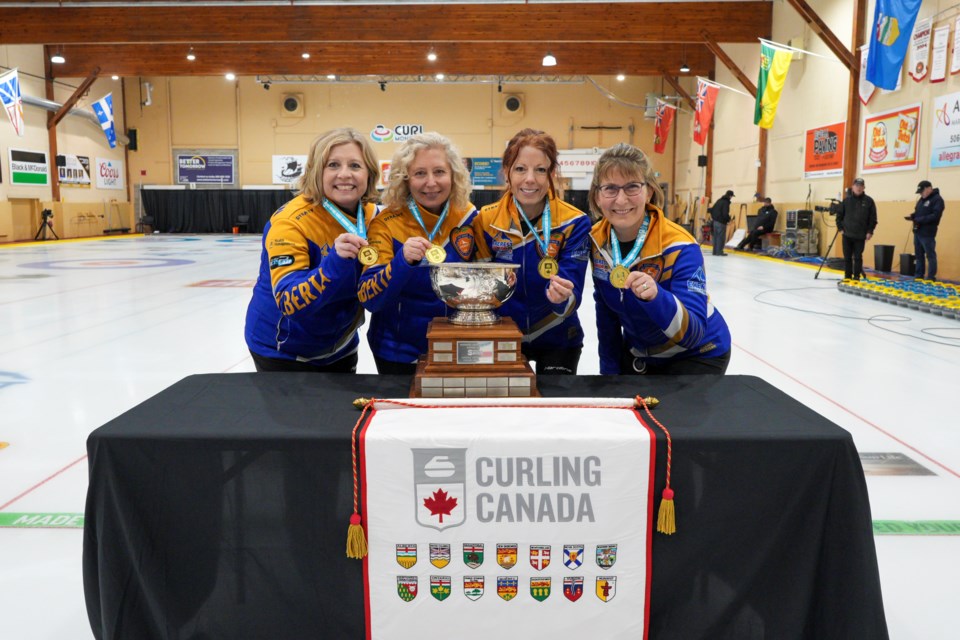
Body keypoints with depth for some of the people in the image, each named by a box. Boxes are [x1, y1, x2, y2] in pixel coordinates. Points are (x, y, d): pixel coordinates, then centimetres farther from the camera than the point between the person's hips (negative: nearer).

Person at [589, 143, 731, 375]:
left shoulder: (678, 247, -29)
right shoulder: (597, 240, -13)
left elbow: (692, 334, -36)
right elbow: (606, 311, 1)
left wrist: (656, 296, -54)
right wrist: (609, 368, 5)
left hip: (697, 355, -5)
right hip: (638, 352, 5)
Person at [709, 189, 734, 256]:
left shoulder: (719, 201, 12)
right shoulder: (726, 202, -14)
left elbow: (711, 210, 15)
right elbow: (725, 213, -20)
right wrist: (729, 219, -3)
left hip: (715, 221, 8)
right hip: (721, 222, -8)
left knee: (716, 236, 12)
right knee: (721, 237, -3)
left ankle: (715, 251, 16)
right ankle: (719, 251, -3)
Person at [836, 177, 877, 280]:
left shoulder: (869, 201, -1)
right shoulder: (847, 200, 4)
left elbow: (873, 218, 0)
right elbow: (839, 215, 9)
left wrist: (870, 231, -5)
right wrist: (840, 228, 1)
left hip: (860, 236, -2)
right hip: (847, 234, 2)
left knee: (858, 257, 0)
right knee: (847, 257, 7)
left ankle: (856, 277, 7)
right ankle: (847, 277, 15)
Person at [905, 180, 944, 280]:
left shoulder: (937, 199, -10)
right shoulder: (922, 199, 16)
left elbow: (935, 216, -20)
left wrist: (920, 220, -22)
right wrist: (912, 216, 2)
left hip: (927, 233, -8)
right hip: (917, 232, 8)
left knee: (930, 255, -2)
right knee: (919, 254, 13)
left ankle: (931, 278, 2)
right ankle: (919, 276, 21)